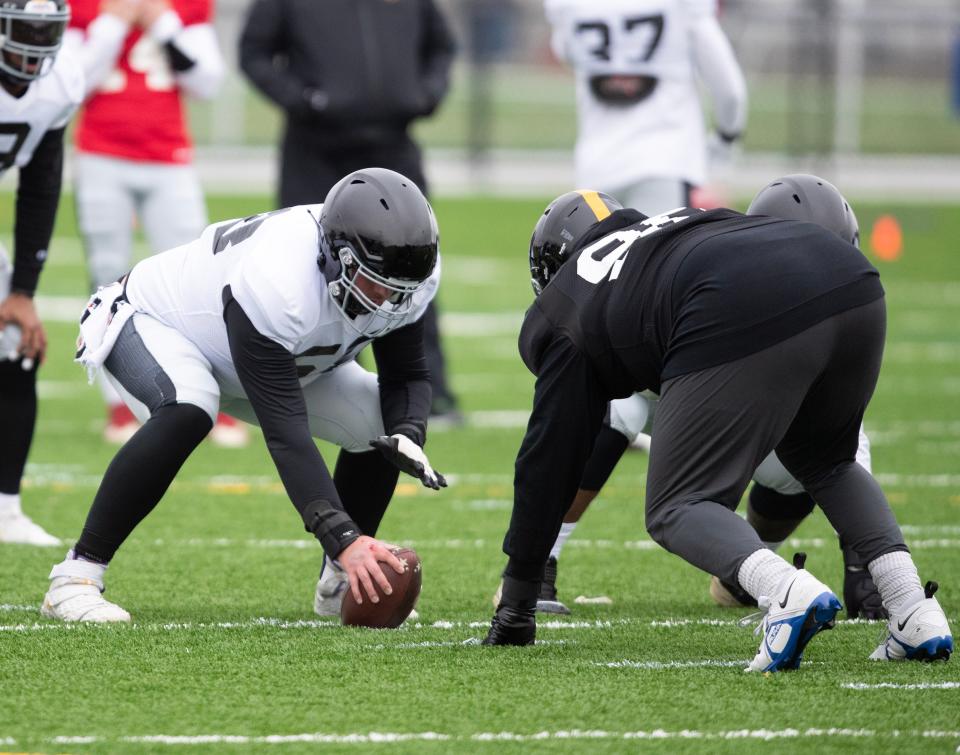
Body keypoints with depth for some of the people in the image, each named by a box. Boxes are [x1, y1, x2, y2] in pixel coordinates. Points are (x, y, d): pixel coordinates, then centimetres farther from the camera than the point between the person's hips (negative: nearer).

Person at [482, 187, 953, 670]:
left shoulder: (565, 311, 24)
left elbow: (549, 459, 27)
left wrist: (515, 603, 33)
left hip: (747, 322, -6)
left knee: (676, 511, 8)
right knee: (826, 462, 32)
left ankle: (789, 592, -22)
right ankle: (916, 615, 14)